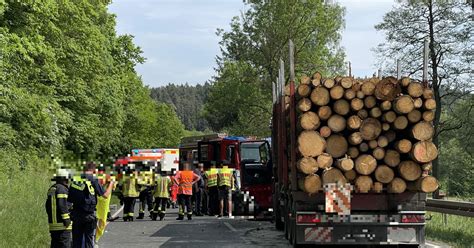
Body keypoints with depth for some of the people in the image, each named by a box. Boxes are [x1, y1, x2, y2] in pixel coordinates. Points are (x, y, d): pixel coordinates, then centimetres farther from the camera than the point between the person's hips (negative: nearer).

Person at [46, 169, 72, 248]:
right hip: (62, 225, -9)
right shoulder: (62, 189, -11)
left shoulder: (51, 189, 17)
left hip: (53, 224, 9)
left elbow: (47, 205, 22)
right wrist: (66, 219, -16)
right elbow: (62, 205, -19)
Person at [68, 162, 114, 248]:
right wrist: (111, 185, 8)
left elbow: (69, 200, 4)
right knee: (89, 240, 5)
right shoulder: (93, 181, -10)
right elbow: (105, 195, -9)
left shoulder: (75, 182, 3)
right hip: (89, 215, -4)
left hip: (76, 215, 4)